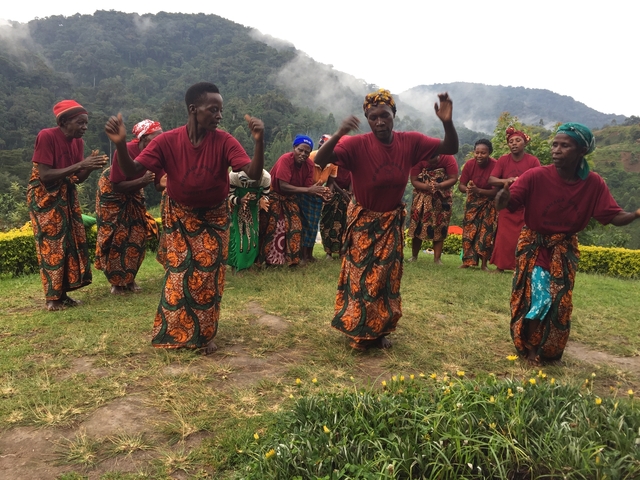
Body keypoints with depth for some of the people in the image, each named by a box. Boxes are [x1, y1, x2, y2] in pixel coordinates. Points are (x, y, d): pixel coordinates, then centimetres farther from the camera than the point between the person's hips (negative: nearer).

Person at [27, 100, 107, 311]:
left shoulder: (78, 141, 1)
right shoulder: (46, 137, -20)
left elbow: (77, 179, 3)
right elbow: (44, 176, -26)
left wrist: (91, 167, -17)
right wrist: (80, 164, -29)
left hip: (66, 196, 7)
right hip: (44, 197, -7)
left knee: (71, 242, 4)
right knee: (51, 245, -5)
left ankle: (63, 293, 14)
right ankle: (52, 297, 5)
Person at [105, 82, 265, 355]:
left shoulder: (224, 141, -20)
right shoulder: (167, 141, -19)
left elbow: (254, 174, -30)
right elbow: (131, 172, -23)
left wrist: (259, 142, -47)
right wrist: (120, 144, -41)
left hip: (214, 217, 0)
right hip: (179, 216, 0)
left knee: (208, 276, 4)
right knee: (178, 274, 6)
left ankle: (204, 334, 21)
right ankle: (174, 332, 25)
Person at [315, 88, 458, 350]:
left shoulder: (410, 142, -12)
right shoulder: (357, 145, -22)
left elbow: (450, 149, -9)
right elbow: (320, 160, -32)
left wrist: (447, 122, -28)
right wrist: (338, 135, -49)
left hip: (392, 222, 3)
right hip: (363, 222, -3)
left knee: (387, 278, 12)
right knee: (361, 277, 9)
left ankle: (380, 331, 31)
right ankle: (361, 331, 29)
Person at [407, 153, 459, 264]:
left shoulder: (448, 158, -18)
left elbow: (454, 178, -18)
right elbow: (414, 181, -16)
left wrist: (439, 186, -34)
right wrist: (427, 186, -33)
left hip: (442, 198, 0)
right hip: (422, 197, 0)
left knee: (439, 227, 1)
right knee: (418, 226, 1)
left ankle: (437, 258, 6)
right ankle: (414, 256, 15)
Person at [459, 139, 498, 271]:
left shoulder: (495, 166, -25)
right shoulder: (469, 164, -16)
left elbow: (496, 190, -24)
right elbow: (461, 185, -11)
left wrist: (478, 190, -38)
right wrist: (467, 189, -34)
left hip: (489, 203, -3)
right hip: (472, 202, 3)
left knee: (486, 233, -4)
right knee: (469, 232, 0)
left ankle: (484, 264, 3)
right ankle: (467, 261, 7)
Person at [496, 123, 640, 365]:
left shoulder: (594, 183, -12)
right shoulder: (535, 176, -22)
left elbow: (614, 217, -10)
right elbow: (503, 205, -27)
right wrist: (503, 196, -51)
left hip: (564, 249, 3)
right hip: (533, 246, -2)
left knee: (559, 302, 6)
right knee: (532, 298, 0)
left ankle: (548, 350, 29)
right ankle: (529, 347, 23)